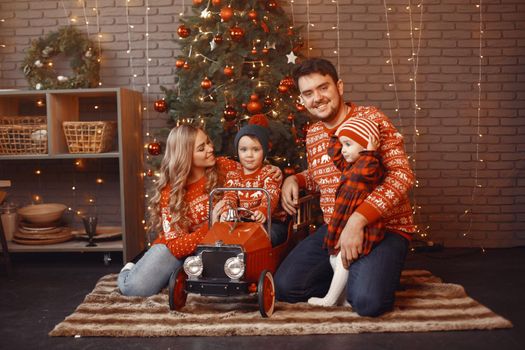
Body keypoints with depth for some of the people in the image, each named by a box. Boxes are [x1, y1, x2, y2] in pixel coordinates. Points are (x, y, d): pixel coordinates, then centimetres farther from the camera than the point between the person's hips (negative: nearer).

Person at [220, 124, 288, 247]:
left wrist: (263, 211, -40)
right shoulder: (233, 175, 13)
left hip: (271, 221, -3)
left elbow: (271, 195, -17)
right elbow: (230, 196, -2)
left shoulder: (270, 172, 2)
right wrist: (227, 211, -28)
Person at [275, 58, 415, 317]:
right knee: (284, 287, -7)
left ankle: (371, 274, 7)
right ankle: (349, 276, 15)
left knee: (368, 301, -29)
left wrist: (358, 220, -30)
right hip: (333, 228, 6)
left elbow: (402, 174, -22)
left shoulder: (371, 118, -11)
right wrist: (293, 179, 5)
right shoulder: (312, 135, 10)